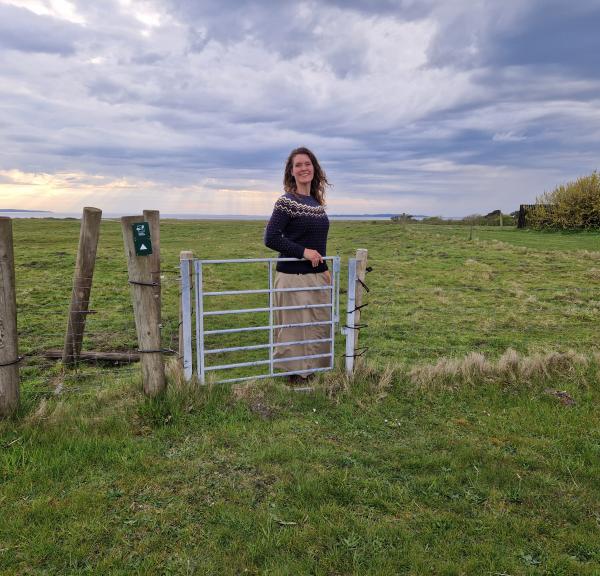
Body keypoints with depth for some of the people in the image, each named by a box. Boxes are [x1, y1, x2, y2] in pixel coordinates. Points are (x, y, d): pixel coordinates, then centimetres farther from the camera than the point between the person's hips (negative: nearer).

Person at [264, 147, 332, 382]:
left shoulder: (317, 202, 13)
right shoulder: (287, 202, -9)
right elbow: (270, 238, -16)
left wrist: (325, 269, 14)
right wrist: (303, 252, -17)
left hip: (317, 276, 7)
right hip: (294, 277, -7)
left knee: (319, 327, 12)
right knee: (295, 328, -1)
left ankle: (310, 372, 26)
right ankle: (295, 376, 13)